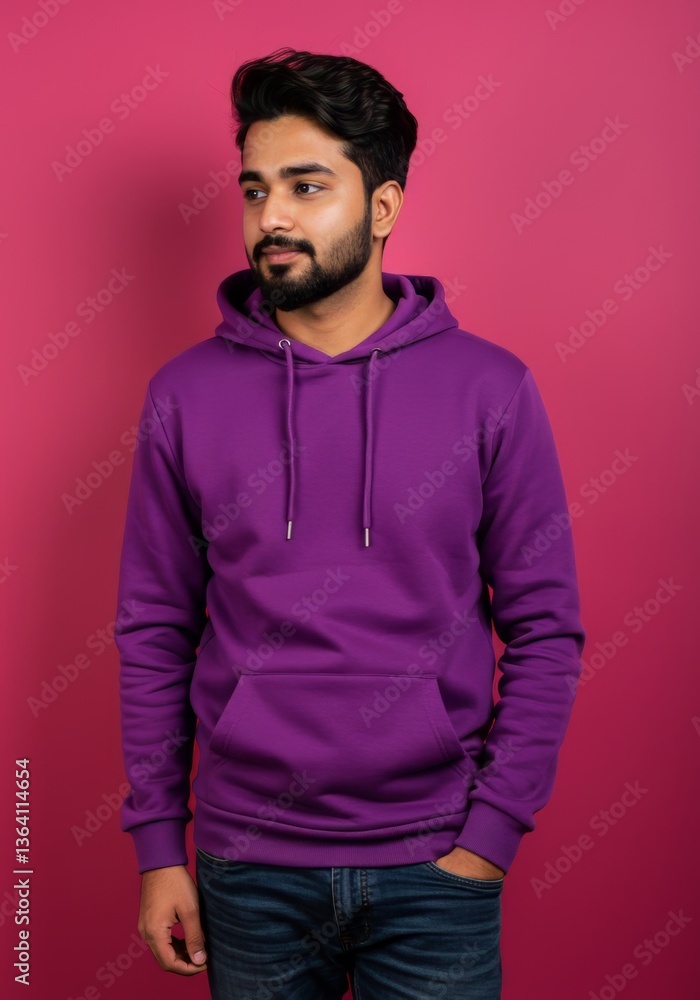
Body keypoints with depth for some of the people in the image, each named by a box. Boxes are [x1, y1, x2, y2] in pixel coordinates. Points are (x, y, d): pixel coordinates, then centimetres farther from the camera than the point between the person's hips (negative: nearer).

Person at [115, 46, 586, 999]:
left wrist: (491, 832, -7)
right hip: (247, 867, 2)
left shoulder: (490, 388, -5)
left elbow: (545, 628, -3)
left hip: (433, 863, -1)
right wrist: (158, 846, 1)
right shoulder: (186, 393, -2)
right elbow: (155, 631, 2)